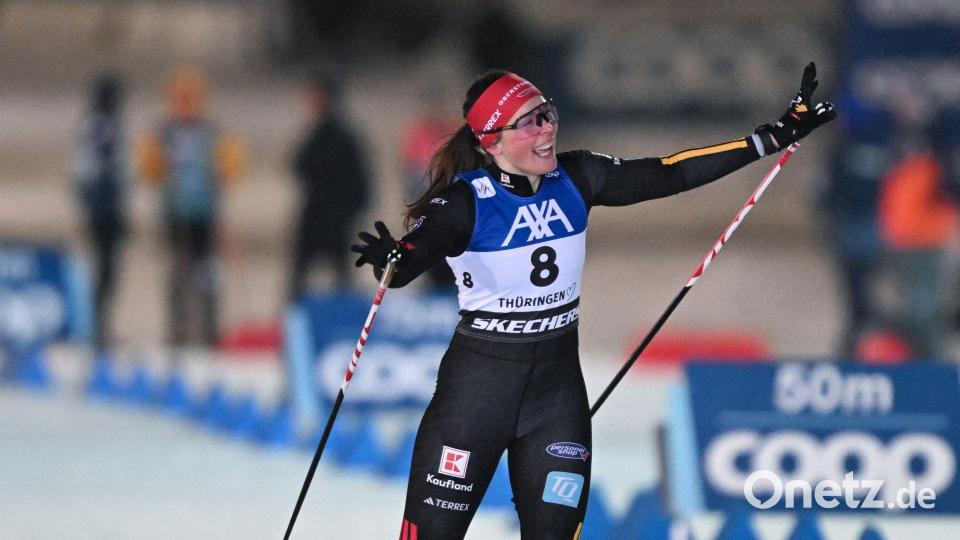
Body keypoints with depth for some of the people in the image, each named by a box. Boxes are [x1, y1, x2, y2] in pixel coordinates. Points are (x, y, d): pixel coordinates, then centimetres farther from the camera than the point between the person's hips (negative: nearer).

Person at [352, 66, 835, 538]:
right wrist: (391, 259, -57)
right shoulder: (466, 202, -17)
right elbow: (413, 254, -31)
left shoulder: (574, 181, -3)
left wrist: (776, 137, -2)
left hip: (558, 382, 4)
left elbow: (670, 175, 0)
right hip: (478, 382, -4)